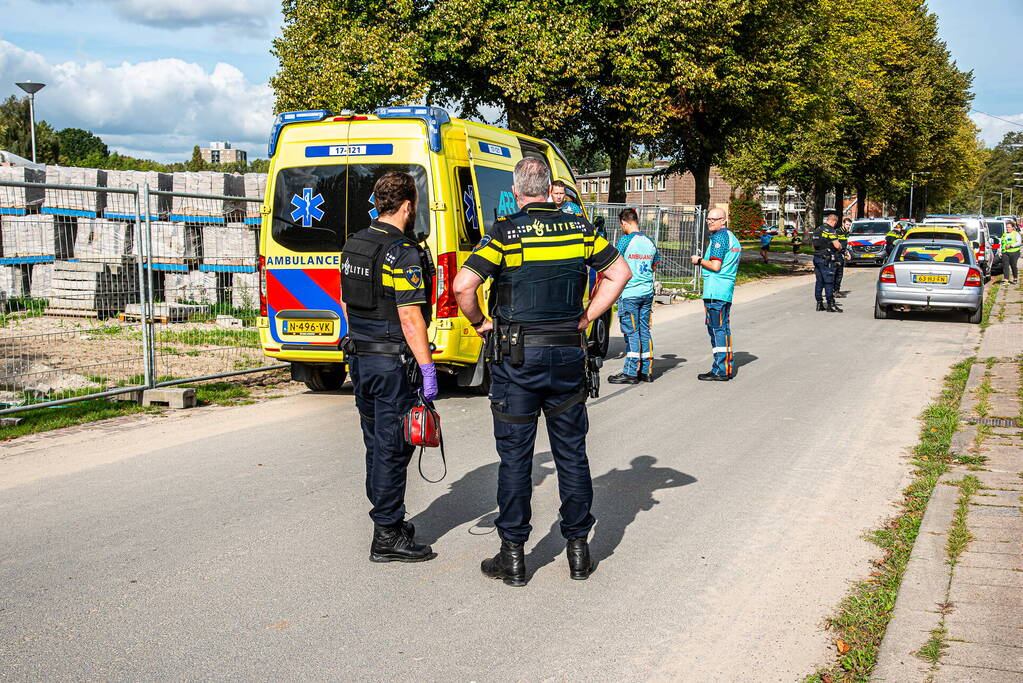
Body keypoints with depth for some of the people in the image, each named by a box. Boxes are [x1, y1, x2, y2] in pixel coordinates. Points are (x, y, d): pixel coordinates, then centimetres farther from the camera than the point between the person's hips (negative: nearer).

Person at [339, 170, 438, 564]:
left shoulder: (352, 246, 9)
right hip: (393, 362, -9)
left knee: (376, 443, 17)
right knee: (393, 448, -1)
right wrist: (428, 369, -18)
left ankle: (386, 519, 29)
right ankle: (387, 537, 5)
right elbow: (410, 317, -21)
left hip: (359, 358, 9)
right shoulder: (403, 253, -17)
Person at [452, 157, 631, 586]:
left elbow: (463, 285, -18)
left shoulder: (504, 233, -9)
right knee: (571, 454, 12)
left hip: (516, 358, -3)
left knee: (515, 458, 5)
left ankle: (513, 556, 12)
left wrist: (480, 323, -1)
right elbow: (619, 273, 7)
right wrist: (586, 318, 9)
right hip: (568, 354, 3)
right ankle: (578, 550, 19)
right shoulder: (578, 228, 3)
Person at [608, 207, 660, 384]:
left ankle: (630, 372, -2)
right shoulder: (650, 242, 8)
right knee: (644, 331, 10)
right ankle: (646, 371, 14)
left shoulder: (625, 241, -11)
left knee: (631, 332, -4)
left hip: (629, 293, -6)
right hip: (647, 292, 6)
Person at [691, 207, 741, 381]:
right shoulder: (732, 238, 19)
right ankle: (726, 368, 19)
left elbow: (715, 266, -18)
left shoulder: (719, 237, -12)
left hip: (715, 291, -10)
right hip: (727, 290, 10)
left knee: (716, 328, -7)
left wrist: (699, 261, -3)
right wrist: (703, 261, 21)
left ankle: (720, 371, -6)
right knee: (723, 328, 14)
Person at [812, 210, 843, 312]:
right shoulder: (830, 230, -13)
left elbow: (814, 246, 22)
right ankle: (831, 305, -5)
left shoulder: (817, 230, 15)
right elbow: (837, 245, -19)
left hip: (817, 258, 8)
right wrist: (840, 247, 1)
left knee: (819, 282, 10)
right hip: (826, 260, -8)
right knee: (829, 282, -6)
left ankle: (819, 304, 13)